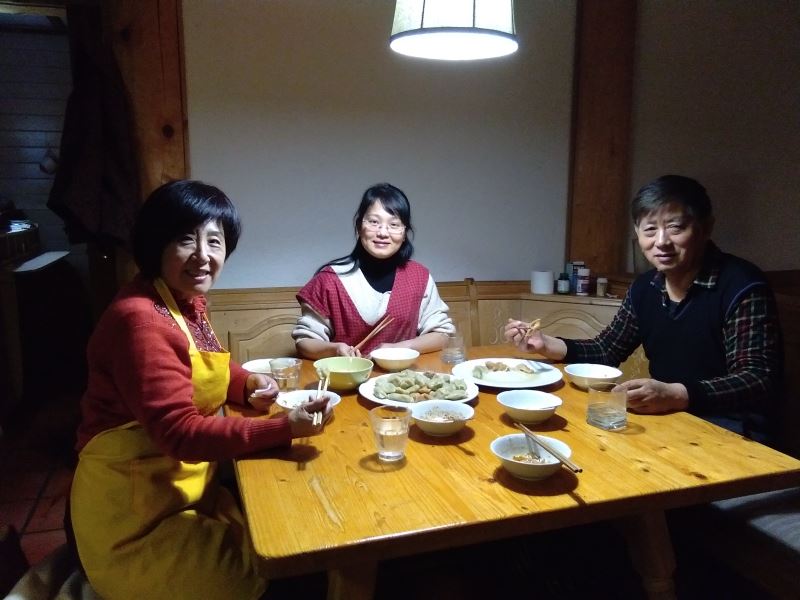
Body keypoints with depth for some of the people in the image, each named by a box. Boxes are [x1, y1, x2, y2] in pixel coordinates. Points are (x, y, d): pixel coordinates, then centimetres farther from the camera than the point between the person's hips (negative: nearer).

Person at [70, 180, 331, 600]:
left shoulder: (187, 302, 3)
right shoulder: (140, 319, -27)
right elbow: (180, 434, -29)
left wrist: (249, 384, -3)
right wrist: (284, 427, -32)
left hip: (180, 487, 9)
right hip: (133, 512, -8)